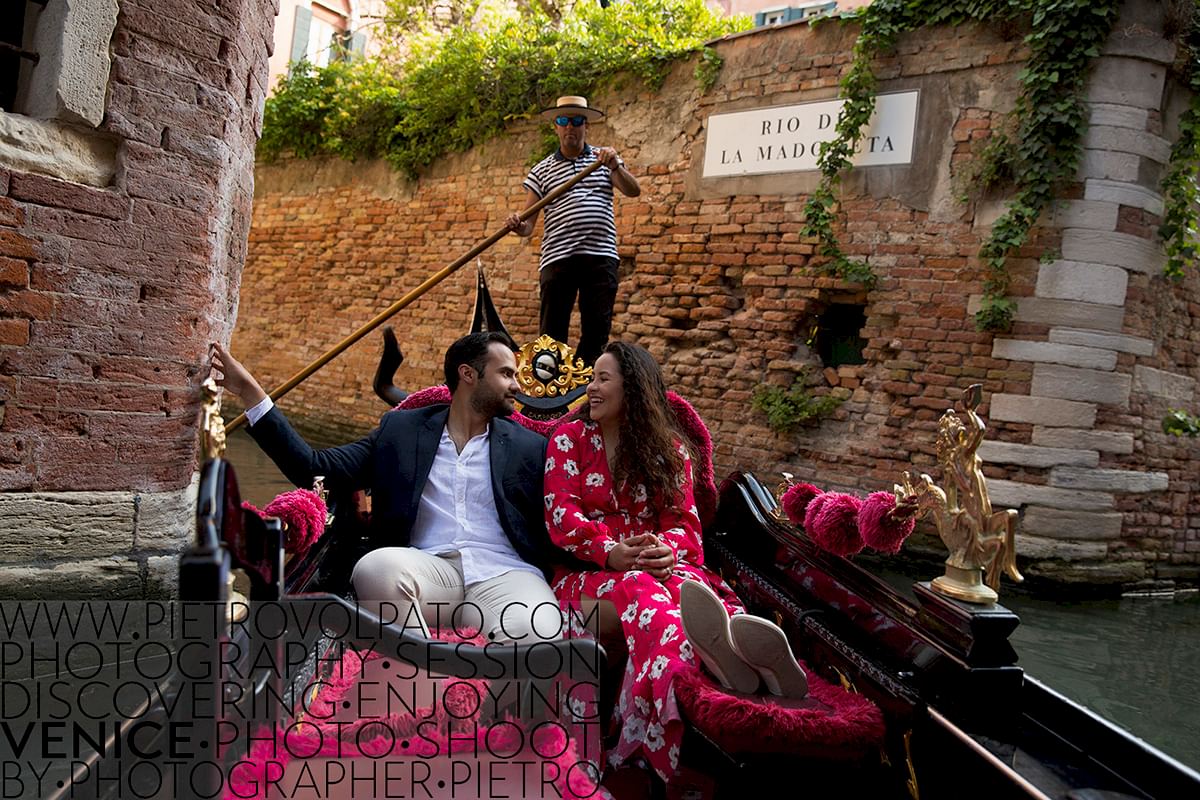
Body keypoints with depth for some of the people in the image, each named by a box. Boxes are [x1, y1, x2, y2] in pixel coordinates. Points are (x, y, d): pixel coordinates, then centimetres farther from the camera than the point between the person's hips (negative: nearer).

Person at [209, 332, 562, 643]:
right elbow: (316, 469, 12)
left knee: (538, 634, -34)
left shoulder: (530, 447, 18)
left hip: (503, 574, 0)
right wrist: (251, 394, 7)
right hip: (428, 570, 0)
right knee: (377, 565, -34)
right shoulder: (401, 429, 17)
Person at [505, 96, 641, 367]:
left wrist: (615, 167, -18)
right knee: (552, 333, -1)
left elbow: (633, 191, 0)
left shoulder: (604, 159, 15)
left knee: (597, 329, 1)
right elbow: (528, 222, 7)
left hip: (601, 256, 1)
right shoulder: (542, 171, 12)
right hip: (557, 259, -1)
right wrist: (518, 226, -17)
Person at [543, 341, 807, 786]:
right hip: (590, 571, -2)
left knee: (685, 583, -36)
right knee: (637, 586, -39)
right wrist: (610, 553, -25)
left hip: (660, 567, 2)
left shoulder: (669, 449, 12)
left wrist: (667, 550, -24)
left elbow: (684, 523, 3)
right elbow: (560, 515, -6)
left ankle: (738, 637, -75)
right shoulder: (570, 438, 8)